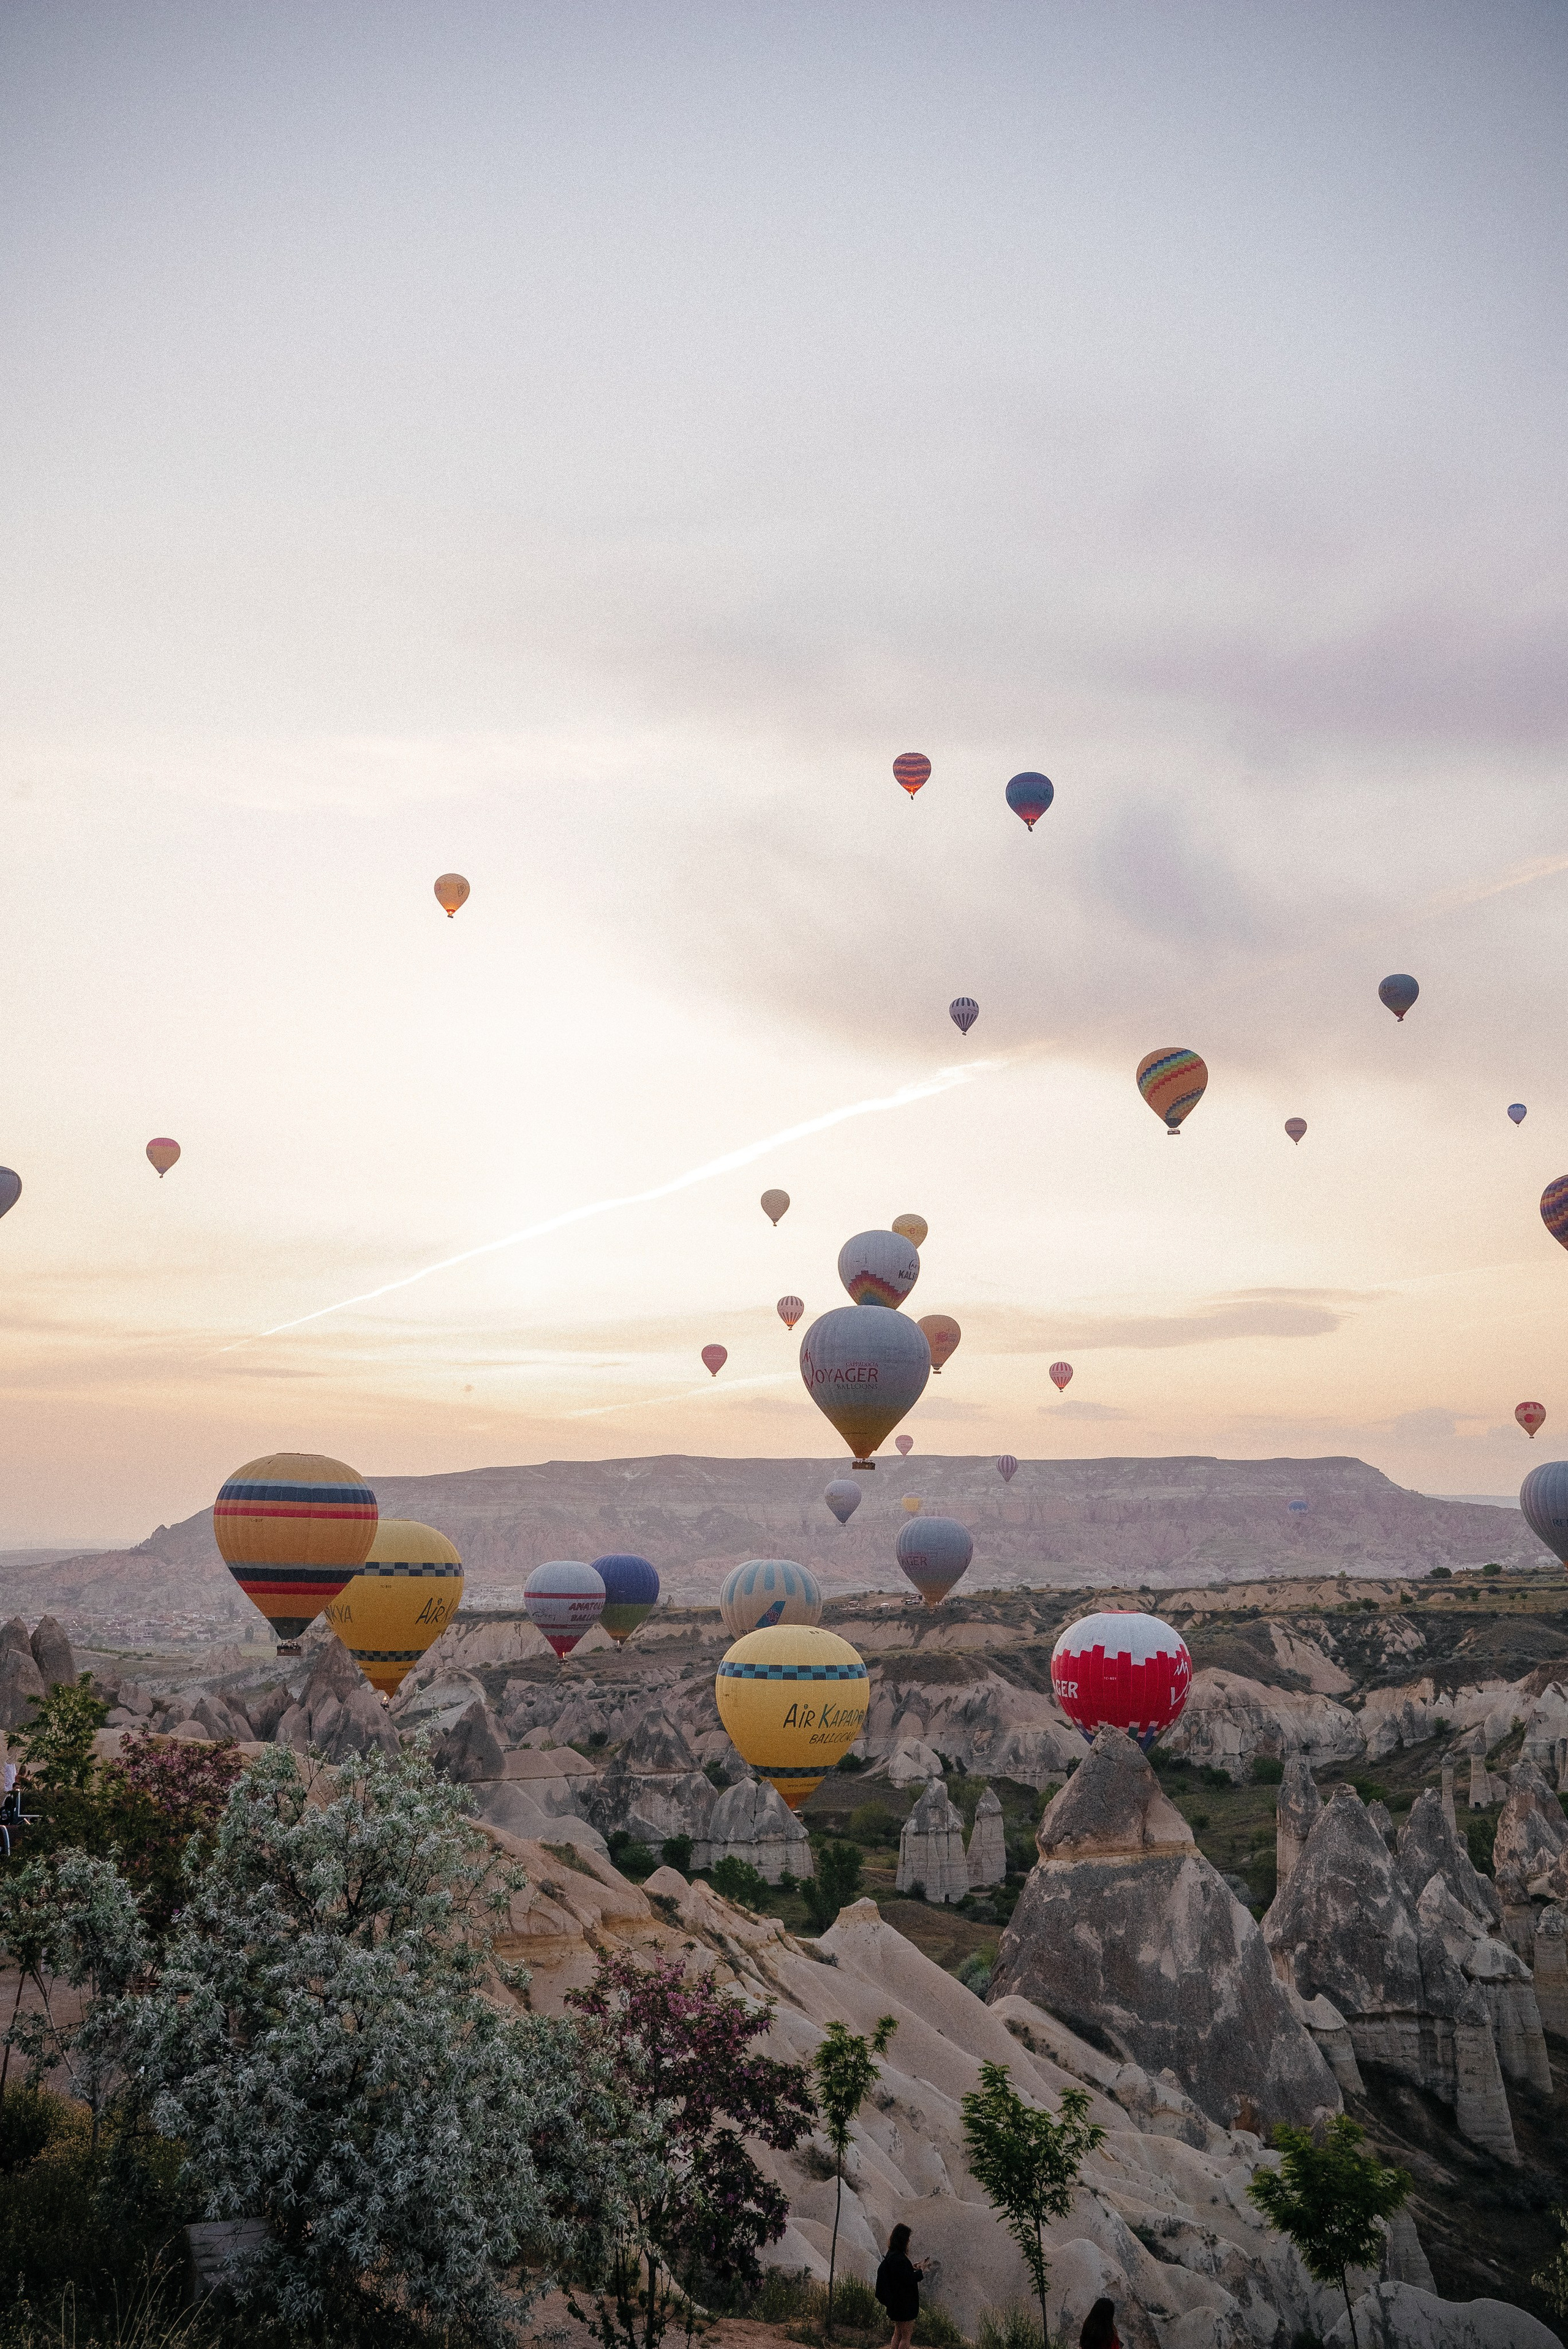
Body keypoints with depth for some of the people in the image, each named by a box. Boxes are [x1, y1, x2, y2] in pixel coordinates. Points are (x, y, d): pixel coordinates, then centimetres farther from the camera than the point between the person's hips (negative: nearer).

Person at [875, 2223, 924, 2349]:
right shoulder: (898, 2258, -25)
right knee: (907, 2336, 1)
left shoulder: (891, 2255, 6)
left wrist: (912, 2268, 10)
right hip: (904, 2303, -10)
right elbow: (908, 2279, -25)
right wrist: (921, 2271, -9)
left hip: (896, 2301, 10)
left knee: (898, 2334, 20)